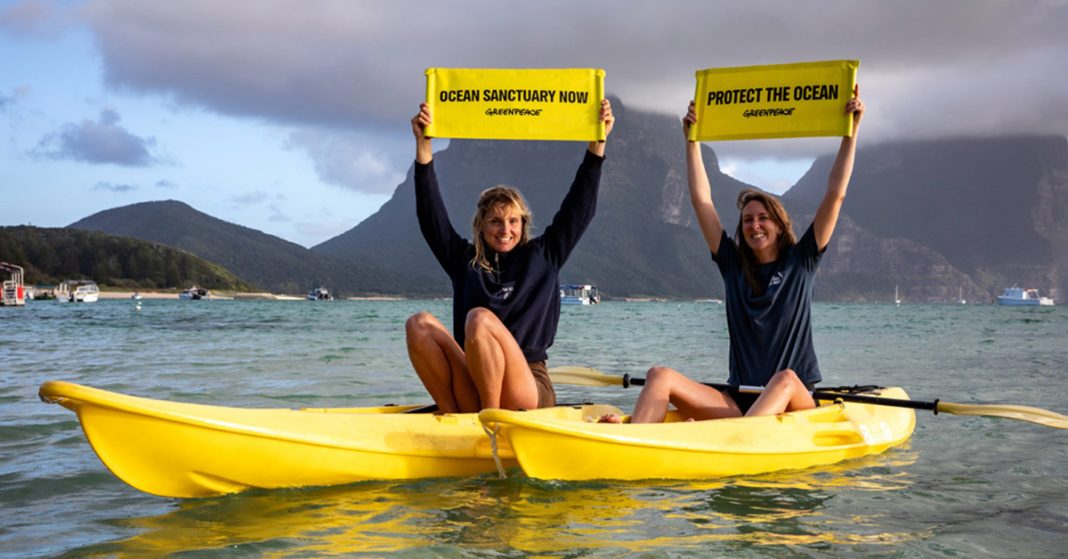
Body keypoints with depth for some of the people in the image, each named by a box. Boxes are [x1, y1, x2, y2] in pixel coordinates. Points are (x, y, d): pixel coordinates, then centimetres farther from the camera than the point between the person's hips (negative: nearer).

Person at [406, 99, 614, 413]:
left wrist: (598, 143, 5)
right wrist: (423, 146, 1)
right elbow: (431, 215, 8)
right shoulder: (465, 261, 15)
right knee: (419, 324, -21)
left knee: (480, 319, -29)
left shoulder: (543, 257, 13)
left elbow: (579, 208, 10)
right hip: (473, 394, 2)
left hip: (529, 394, -2)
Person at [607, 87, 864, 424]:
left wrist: (851, 132, -1)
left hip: (794, 404, -2)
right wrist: (692, 139, 15)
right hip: (736, 402, 3)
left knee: (785, 379, -39)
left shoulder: (800, 263, 6)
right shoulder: (733, 264, 13)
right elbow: (701, 201, 12)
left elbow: (835, 196, 1)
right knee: (661, 376, -21)